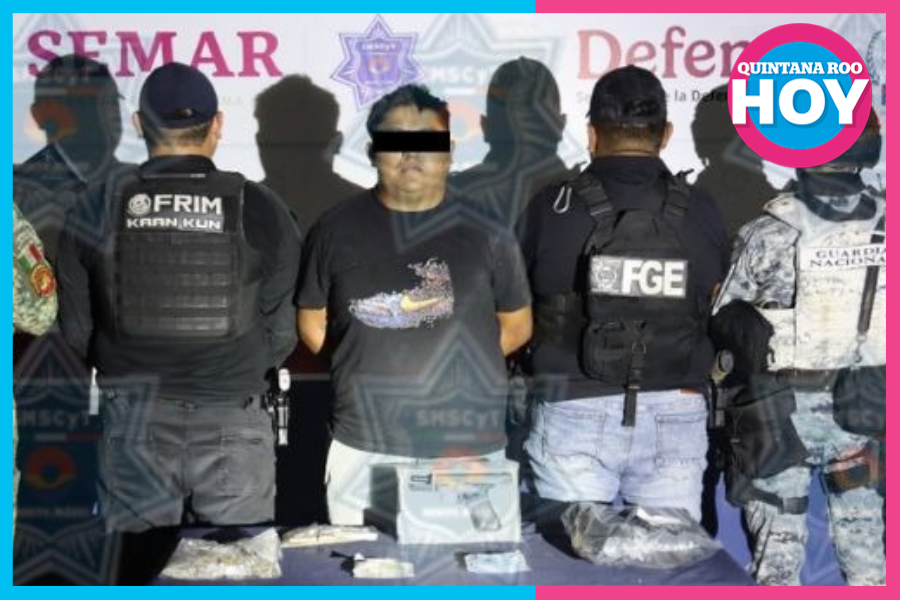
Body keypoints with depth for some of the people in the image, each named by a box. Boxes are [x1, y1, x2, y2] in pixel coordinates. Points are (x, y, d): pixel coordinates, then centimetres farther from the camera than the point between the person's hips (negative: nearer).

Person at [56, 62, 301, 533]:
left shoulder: (95, 211, -4)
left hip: (133, 423, 1)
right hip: (233, 423, -1)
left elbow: (75, 330, -1)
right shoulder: (261, 211, -6)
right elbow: (281, 334, -3)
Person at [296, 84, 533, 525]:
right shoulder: (338, 229, 7)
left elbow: (516, 326, 13)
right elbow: (312, 323, 14)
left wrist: (463, 362, 3)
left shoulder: (483, 231, 6)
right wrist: (367, 368, 4)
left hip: (469, 449, 0)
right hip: (363, 450, 0)